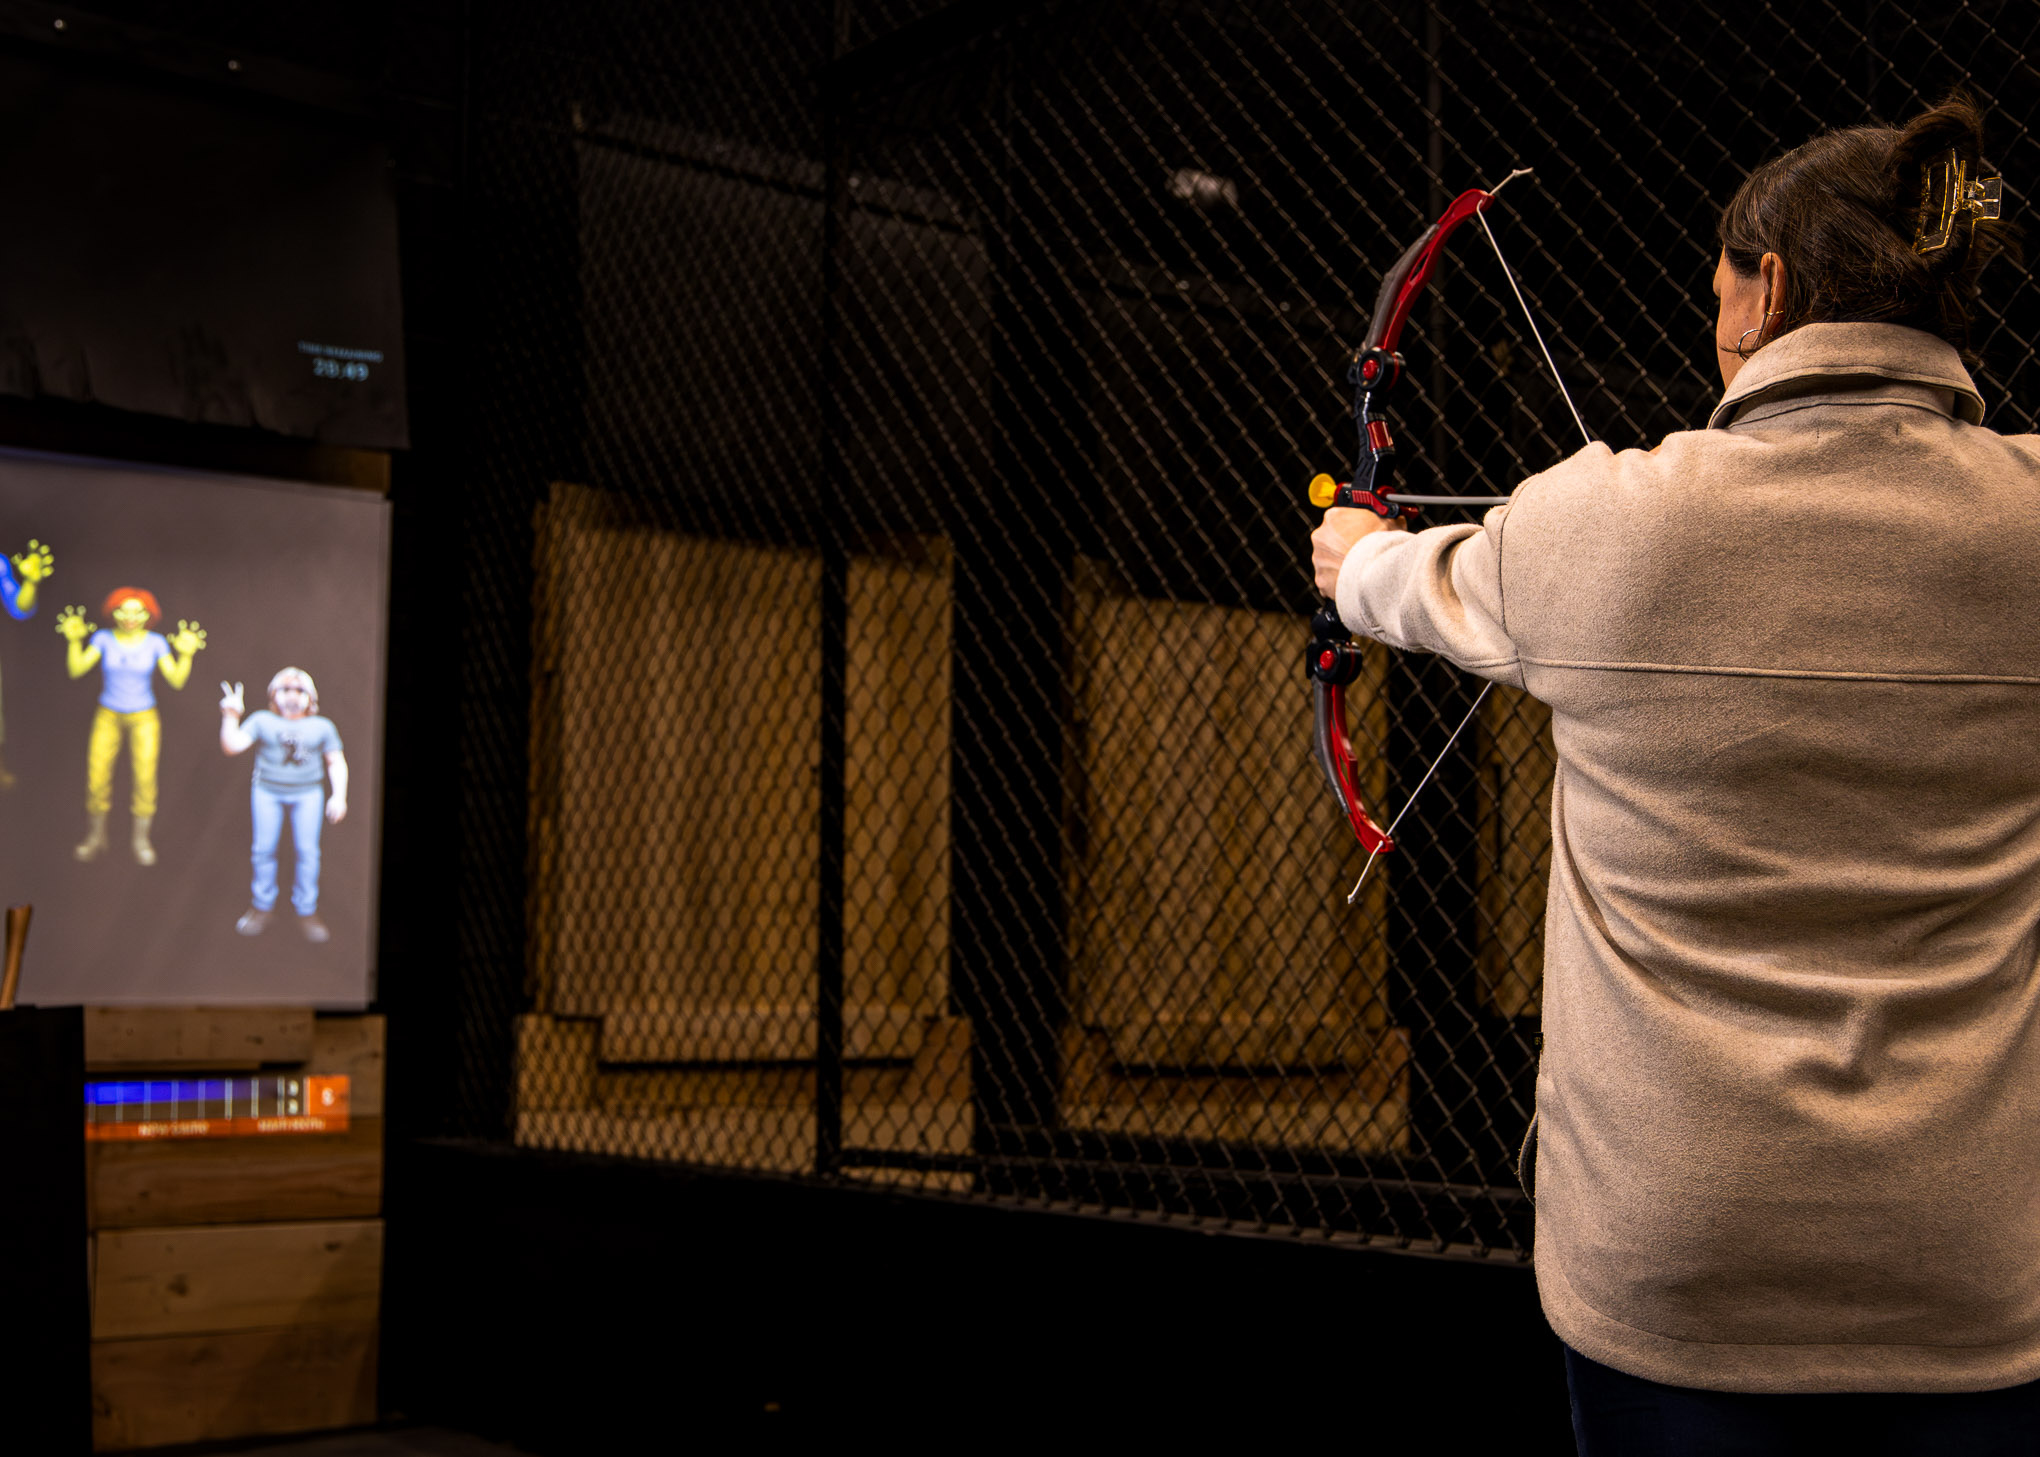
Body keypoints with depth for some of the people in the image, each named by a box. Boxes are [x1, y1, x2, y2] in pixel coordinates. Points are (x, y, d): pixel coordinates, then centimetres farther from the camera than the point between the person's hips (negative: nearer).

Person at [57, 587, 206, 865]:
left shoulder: (156, 643, -6)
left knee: (145, 775, -8)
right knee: (97, 774, -6)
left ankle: (142, 840, 7)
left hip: (144, 717, -1)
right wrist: (74, 641, -25)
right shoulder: (103, 639, -5)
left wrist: (186, 655, -26)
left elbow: (177, 680, -11)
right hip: (109, 715, 1)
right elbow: (76, 670, -13)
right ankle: (95, 837, 11)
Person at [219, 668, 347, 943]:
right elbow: (231, 747, -5)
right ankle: (262, 907, 14)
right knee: (264, 848, -1)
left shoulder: (322, 727, 8)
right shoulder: (262, 721, 3)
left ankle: (307, 912, 4)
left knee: (307, 850, -4)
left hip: (307, 794, 0)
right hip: (267, 791, 0)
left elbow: (336, 763, 10)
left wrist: (339, 796, 0)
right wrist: (231, 717, -17)